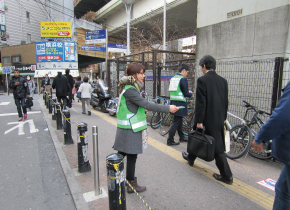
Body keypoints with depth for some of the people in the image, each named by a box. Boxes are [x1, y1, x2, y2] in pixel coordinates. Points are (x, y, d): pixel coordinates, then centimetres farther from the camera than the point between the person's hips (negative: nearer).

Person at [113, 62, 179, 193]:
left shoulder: (129, 88, 12)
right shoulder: (130, 90, -20)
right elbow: (146, 104, -24)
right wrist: (168, 108, -22)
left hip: (128, 127, 10)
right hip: (130, 129, -10)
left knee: (121, 154, 19)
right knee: (131, 156, 2)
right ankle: (131, 184, 17)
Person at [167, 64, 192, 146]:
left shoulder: (172, 78, 13)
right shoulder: (183, 79, -12)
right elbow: (186, 94, -14)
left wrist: (187, 92, 19)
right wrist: (190, 94, 8)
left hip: (173, 102, 9)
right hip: (180, 103, -9)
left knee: (179, 120, 19)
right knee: (176, 122, -2)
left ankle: (182, 137, 32)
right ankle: (170, 140, 3)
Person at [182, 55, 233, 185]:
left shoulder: (202, 80, -14)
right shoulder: (223, 80, 6)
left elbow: (201, 102, -18)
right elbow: (225, 101, 9)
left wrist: (199, 121, -14)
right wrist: (223, 117, 18)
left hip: (207, 119, -6)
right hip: (219, 118, 6)